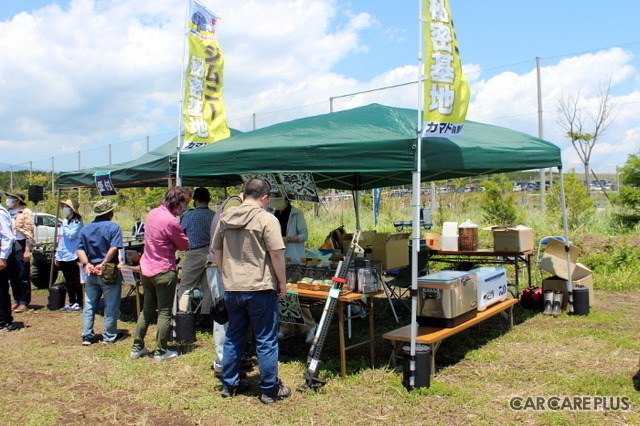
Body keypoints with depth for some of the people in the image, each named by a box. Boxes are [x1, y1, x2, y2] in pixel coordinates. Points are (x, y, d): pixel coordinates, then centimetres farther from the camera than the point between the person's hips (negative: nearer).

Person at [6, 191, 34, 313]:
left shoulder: (25, 213, -5)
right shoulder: (8, 213, 14)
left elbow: (29, 233, -10)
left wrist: (27, 250, -15)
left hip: (20, 246, -6)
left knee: (23, 276, -2)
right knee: (12, 276, 9)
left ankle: (24, 303, 4)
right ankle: (16, 300, 20)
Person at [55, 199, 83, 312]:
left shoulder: (77, 222, -8)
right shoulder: (64, 222, 16)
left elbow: (71, 235, -21)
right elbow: (60, 240, 20)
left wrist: (65, 226, -9)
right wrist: (57, 255, 18)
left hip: (73, 256, -8)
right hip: (63, 257, 8)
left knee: (76, 281, -2)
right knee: (68, 281, 13)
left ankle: (79, 303, 4)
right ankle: (71, 302, 21)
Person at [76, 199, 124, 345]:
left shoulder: (85, 229, 10)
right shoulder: (113, 227, -8)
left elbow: (80, 249, 1)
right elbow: (114, 248, -19)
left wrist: (86, 264, -7)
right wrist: (104, 264, -16)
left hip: (91, 272, 6)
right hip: (109, 272, -5)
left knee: (89, 306, 12)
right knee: (111, 306, 6)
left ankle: (87, 336, 16)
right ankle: (109, 336, 13)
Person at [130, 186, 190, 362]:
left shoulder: (152, 213, 5)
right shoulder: (171, 221, -21)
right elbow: (184, 245, -9)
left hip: (146, 269, 8)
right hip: (164, 272, -8)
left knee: (147, 310, 18)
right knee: (164, 313, 4)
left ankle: (137, 348, 25)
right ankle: (161, 352, 12)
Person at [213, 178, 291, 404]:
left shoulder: (225, 218, 7)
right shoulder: (266, 219, -11)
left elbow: (217, 250, 15)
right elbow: (276, 254, -15)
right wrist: (282, 283, -5)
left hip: (231, 289, 6)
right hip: (260, 288, -6)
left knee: (233, 337, 17)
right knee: (266, 341, 5)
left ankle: (229, 385, 28)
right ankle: (270, 390, 14)